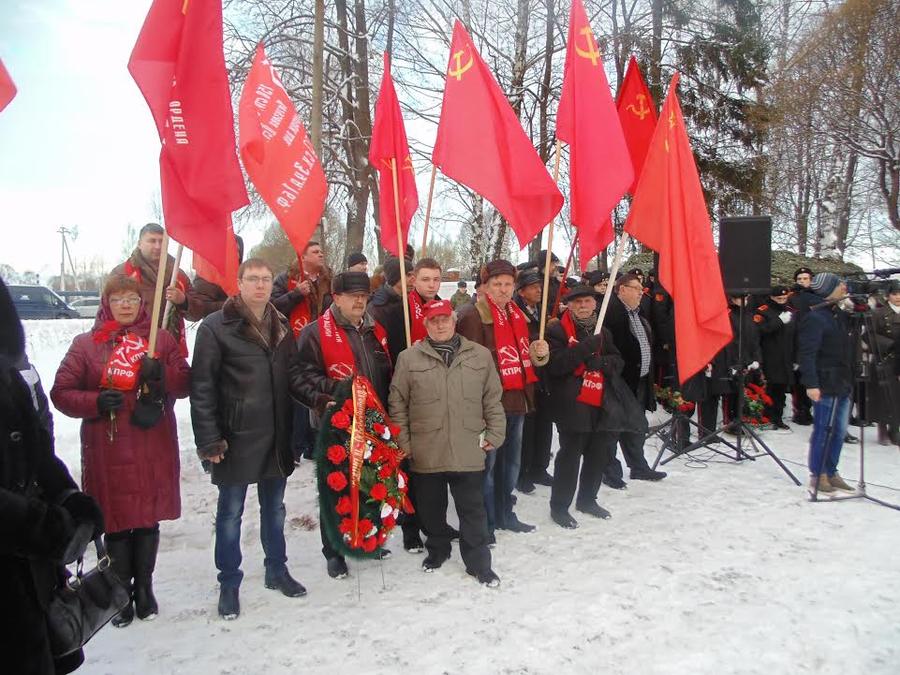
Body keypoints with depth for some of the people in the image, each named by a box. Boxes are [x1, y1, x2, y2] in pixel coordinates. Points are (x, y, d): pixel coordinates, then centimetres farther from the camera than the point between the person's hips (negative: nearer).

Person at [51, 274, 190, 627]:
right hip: (108, 449, -1)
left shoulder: (162, 339, 8)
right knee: (117, 519, 5)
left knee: (149, 518, 11)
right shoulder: (86, 344, 3)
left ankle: (144, 587, 28)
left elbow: (185, 383, 5)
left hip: (154, 448, 2)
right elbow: (61, 392, 1)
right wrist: (96, 402, -17)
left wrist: (162, 375, -16)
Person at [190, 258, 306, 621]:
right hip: (236, 438, -5)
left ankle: (276, 570, 36)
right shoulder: (216, 326, -10)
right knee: (231, 512, 9)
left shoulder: (280, 326, 8)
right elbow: (202, 387, -12)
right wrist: (209, 439, -16)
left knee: (274, 507, 19)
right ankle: (229, 583, 25)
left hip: (275, 436, 5)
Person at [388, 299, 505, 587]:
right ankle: (437, 550, 37)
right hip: (425, 452, 0)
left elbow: (493, 399, 8)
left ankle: (478, 562, 23)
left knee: (472, 509, 8)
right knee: (431, 507, 15)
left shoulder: (480, 355, 4)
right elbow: (398, 404, 2)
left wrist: (495, 434, 4)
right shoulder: (409, 358, 0)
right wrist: (403, 442, -1)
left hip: (468, 452, 0)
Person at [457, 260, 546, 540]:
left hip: (517, 400, 8)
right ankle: (485, 524, 11)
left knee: (511, 462, 18)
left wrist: (539, 352, 4)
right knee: (487, 462, -1)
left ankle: (504, 514, 32)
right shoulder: (474, 315, -11)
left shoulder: (516, 315, 15)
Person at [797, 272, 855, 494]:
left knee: (839, 431, 13)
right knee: (823, 430, -1)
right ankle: (817, 475, 10)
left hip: (843, 383, 9)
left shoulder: (839, 314, 14)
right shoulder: (814, 318, -13)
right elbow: (807, 353, -20)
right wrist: (811, 384, -26)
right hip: (825, 384, -9)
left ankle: (831, 472, 24)